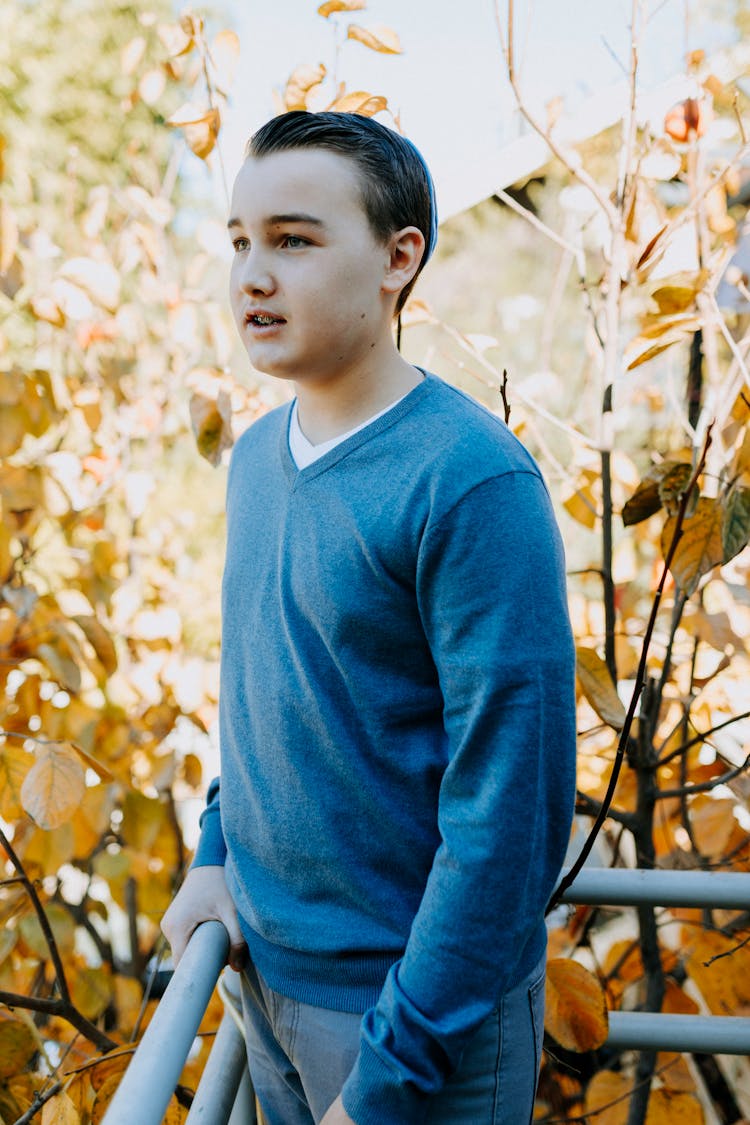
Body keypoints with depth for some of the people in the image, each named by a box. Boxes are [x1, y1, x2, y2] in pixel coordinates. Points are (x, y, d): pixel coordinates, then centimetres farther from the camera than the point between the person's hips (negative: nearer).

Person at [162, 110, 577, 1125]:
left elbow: (510, 802, -23)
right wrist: (218, 852, 5)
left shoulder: (472, 482, -23)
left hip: (420, 1002, -7)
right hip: (263, 966, 7)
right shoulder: (256, 455, 2)